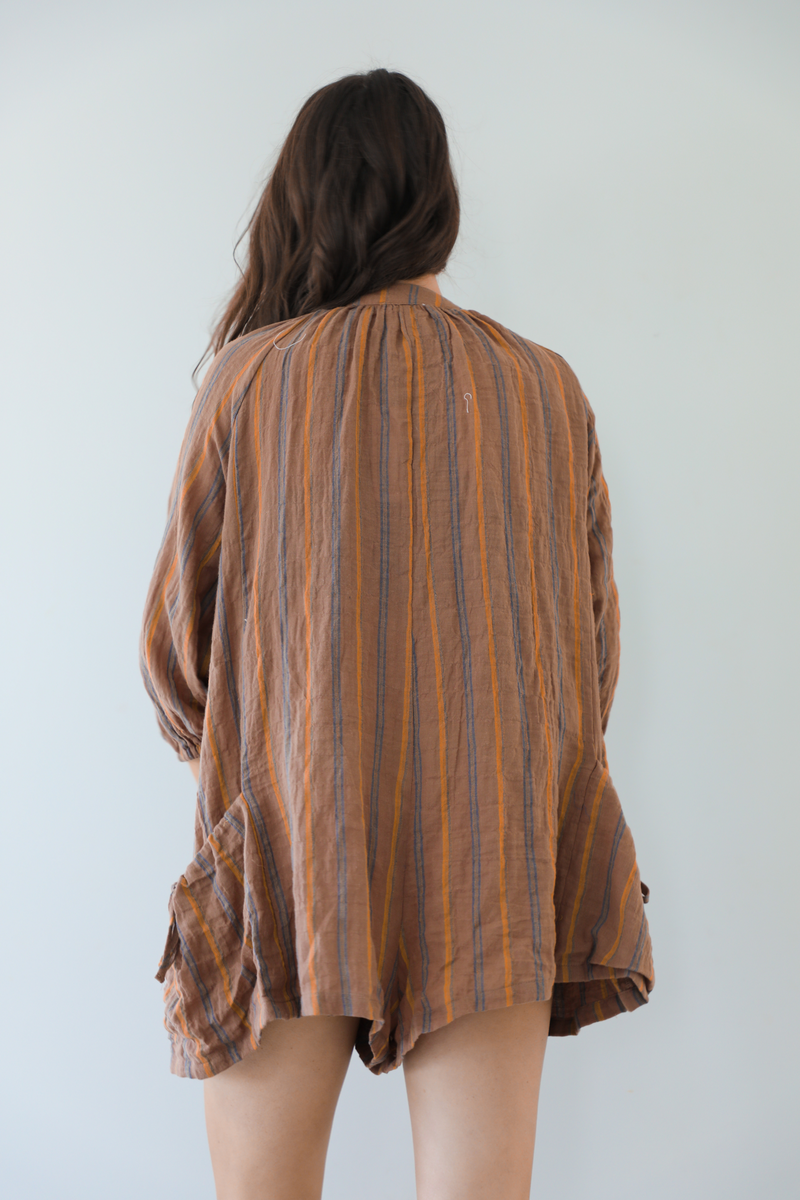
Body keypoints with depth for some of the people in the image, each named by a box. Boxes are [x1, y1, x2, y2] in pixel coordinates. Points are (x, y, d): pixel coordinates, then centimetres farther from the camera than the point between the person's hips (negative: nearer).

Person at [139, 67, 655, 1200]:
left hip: (287, 856, -1)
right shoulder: (545, 387, 2)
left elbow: (174, 639, 1)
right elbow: (593, 639, 8)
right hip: (495, 866, 1)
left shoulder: (249, 378, -3)